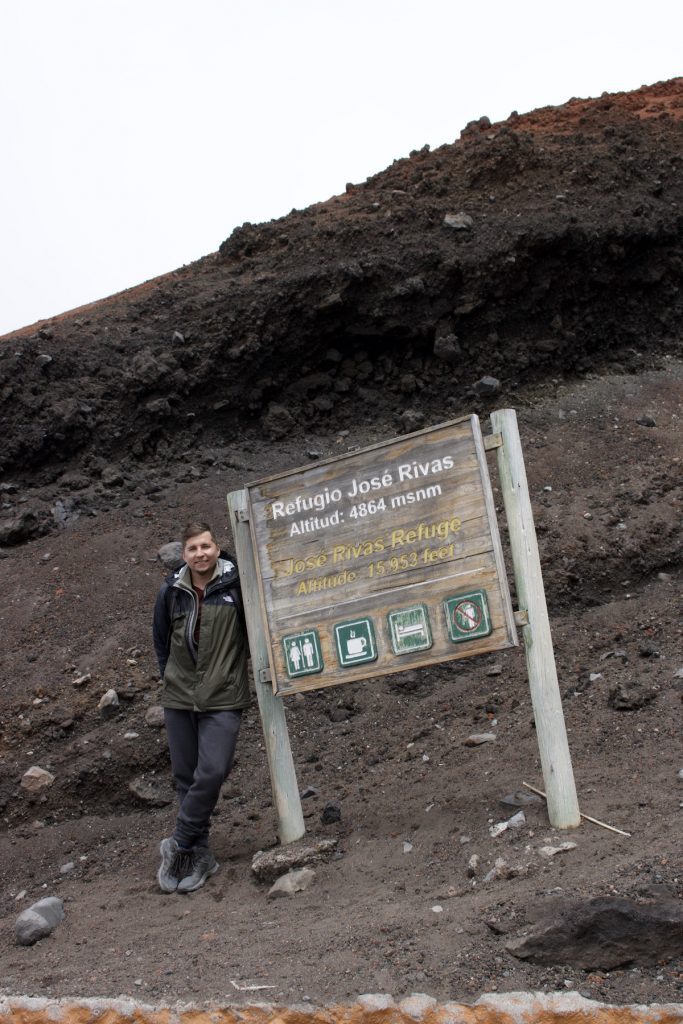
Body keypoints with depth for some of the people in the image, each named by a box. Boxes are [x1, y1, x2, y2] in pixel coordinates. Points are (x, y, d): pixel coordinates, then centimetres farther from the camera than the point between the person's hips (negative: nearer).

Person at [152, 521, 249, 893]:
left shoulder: (236, 584, -8)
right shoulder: (171, 591, 2)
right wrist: (170, 678, 13)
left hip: (223, 698, -3)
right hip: (179, 698, 3)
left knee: (212, 772, -13)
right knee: (185, 777, 8)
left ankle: (179, 846, 7)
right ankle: (199, 855, 21)